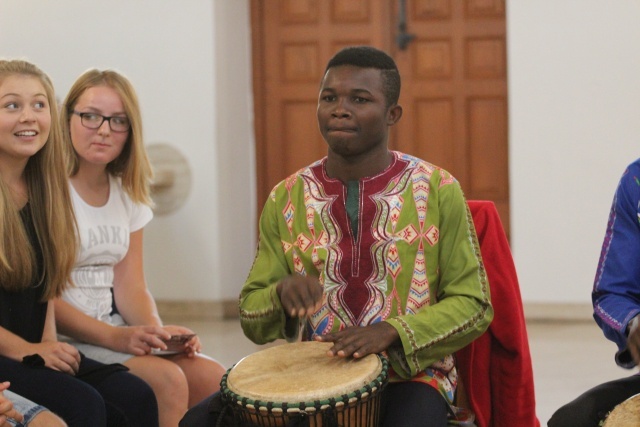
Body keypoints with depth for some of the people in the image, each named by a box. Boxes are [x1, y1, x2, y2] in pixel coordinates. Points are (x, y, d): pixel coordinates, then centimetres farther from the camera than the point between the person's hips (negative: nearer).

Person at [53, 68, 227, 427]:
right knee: (167, 381, -27)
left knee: (214, 379, -14)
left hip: (116, 330, 7)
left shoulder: (127, 194, 13)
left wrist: (159, 333, -10)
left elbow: (130, 286, 11)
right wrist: (114, 336, -23)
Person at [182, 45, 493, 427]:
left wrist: (391, 332, -17)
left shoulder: (437, 191, -1)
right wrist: (282, 294, -16)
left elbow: (472, 305, -1)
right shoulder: (286, 199, 5)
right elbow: (252, 320, 8)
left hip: (409, 373, -3)